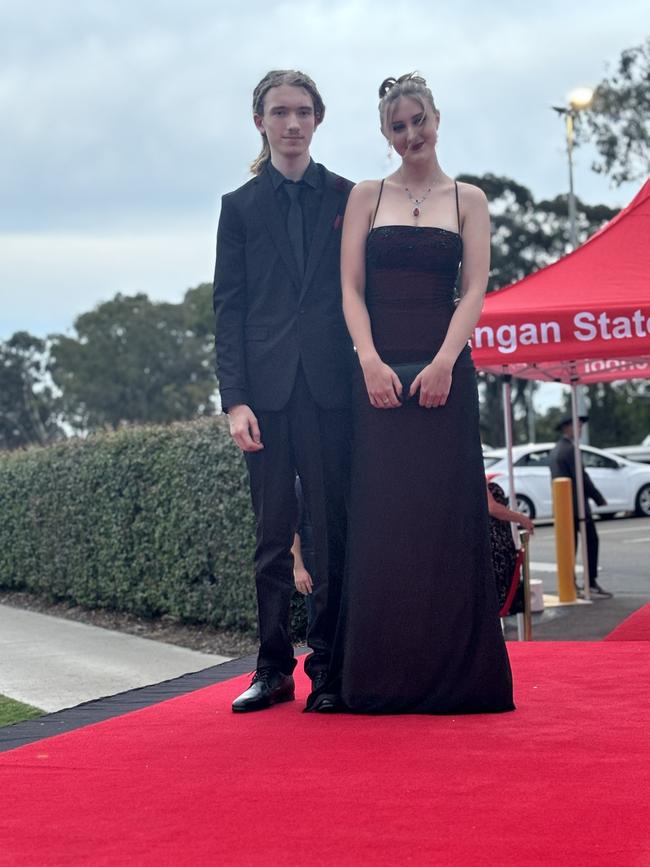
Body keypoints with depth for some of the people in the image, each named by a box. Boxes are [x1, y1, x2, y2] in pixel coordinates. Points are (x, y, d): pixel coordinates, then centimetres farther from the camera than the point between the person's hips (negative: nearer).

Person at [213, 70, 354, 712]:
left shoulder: (349, 198, 9)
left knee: (334, 530, 0)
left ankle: (328, 664, 8)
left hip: (333, 387, 0)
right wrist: (235, 399, -4)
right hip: (268, 389, 1)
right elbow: (227, 308, 6)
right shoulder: (240, 206, 10)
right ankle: (273, 668, 9)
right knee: (272, 533, 3)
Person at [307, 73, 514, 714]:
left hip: (443, 369, 0)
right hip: (378, 367, 0)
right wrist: (370, 360, -10)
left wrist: (444, 361, -12)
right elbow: (350, 286, 4)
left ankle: (450, 672, 2)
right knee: (378, 515, -3)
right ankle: (375, 676, 0)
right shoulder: (366, 197, 11)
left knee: (445, 514, -3)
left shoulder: (467, 200, 10)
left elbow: (474, 289, 2)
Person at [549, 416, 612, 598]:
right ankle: (591, 583, -8)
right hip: (577, 505, -9)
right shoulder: (570, 449, -15)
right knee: (591, 542, -5)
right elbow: (581, 477, -17)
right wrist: (599, 499, -8)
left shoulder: (555, 450, 15)